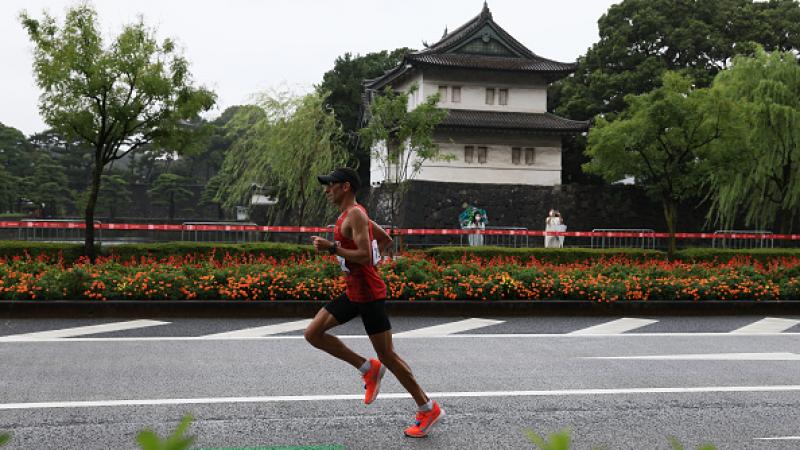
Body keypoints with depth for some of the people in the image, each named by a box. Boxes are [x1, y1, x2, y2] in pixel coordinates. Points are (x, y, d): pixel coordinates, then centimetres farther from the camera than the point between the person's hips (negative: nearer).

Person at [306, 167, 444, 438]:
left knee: (387, 355, -3)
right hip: (353, 292, 10)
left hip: (369, 293, -10)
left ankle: (428, 409, 9)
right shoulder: (352, 214, 13)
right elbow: (386, 239, 23)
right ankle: (369, 369, 12)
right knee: (313, 333, 5)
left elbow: (365, 256, -26)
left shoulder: (355, 215, -16)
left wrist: (331, 248, -23)